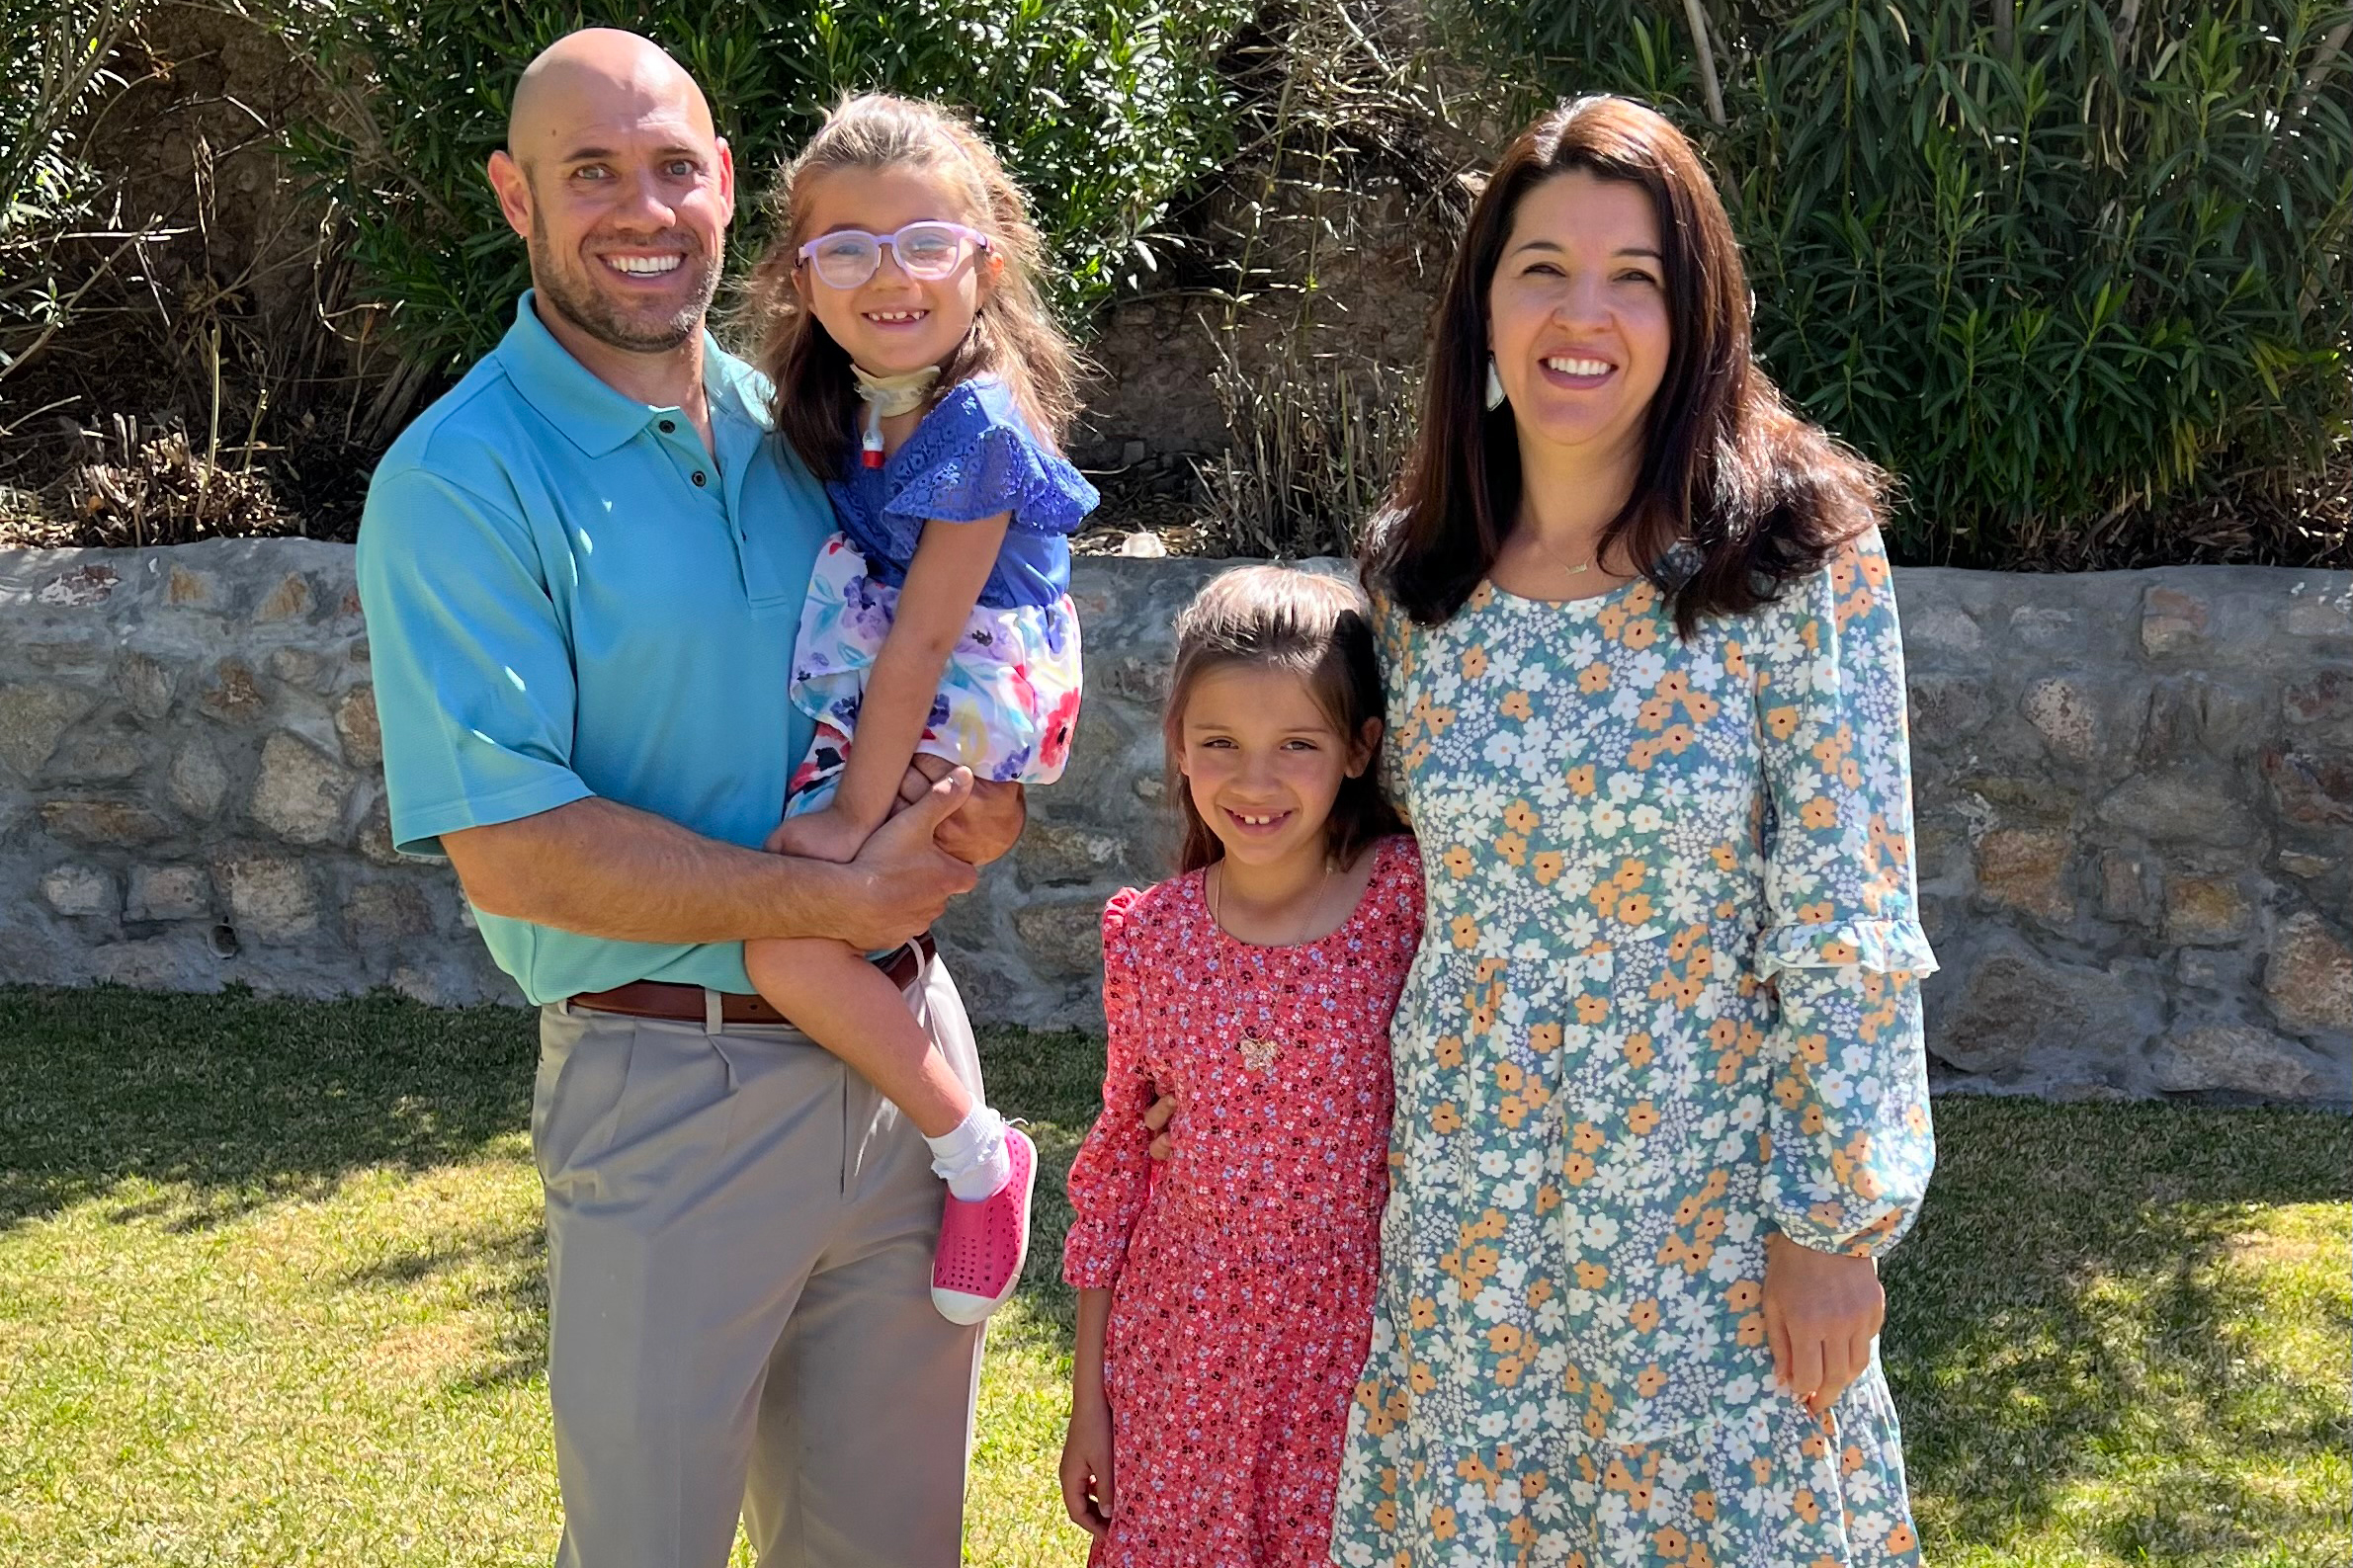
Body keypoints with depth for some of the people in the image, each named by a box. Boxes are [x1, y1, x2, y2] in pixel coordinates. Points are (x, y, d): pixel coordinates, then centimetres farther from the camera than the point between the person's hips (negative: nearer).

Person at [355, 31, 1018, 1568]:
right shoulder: (461, 483, -12)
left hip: (907, 1046, 6)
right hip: (676, 1085, -5)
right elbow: (512, 849, -19)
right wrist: (847, 895, -19)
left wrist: (978, 800, -7)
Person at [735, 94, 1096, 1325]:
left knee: (791, 947, -18)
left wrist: (858, 814, -18)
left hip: (957, 721, -9)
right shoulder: (837, 403, 3)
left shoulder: (976, 422, -21)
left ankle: (976, 1151, 0)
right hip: (871, 700, 9)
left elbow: (923, 638, -21)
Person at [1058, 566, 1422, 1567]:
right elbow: (1119, 1157, 5)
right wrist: (1088, 1398, 7)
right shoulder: (1150, 936, -3)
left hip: (1356, 1352, -2)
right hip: (1178, 1359, 2)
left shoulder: (1408, 899, -11)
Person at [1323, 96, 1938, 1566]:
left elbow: (1848, 932, -12)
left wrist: (1833, 1222, -12)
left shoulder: (1800, 556, -12)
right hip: (1463, 1205, 4)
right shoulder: (1415, 570, 1)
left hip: (1708, 1206, -3)